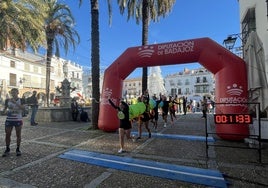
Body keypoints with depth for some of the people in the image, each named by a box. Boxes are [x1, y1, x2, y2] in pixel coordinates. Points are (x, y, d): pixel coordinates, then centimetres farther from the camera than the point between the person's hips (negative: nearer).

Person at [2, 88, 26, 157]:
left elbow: (23, 108, -16)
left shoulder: (21, 100, -2)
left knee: (18, 135, 5)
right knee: (7, 135, 5)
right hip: (9, 120, 2)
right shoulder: (7, 100, 5)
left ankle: (18, 149, 18)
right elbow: (5, 108, 12)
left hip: (18, 120, -2)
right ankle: (7, 149, 21)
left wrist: (15, 102, -24)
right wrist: (5, 111, -10)